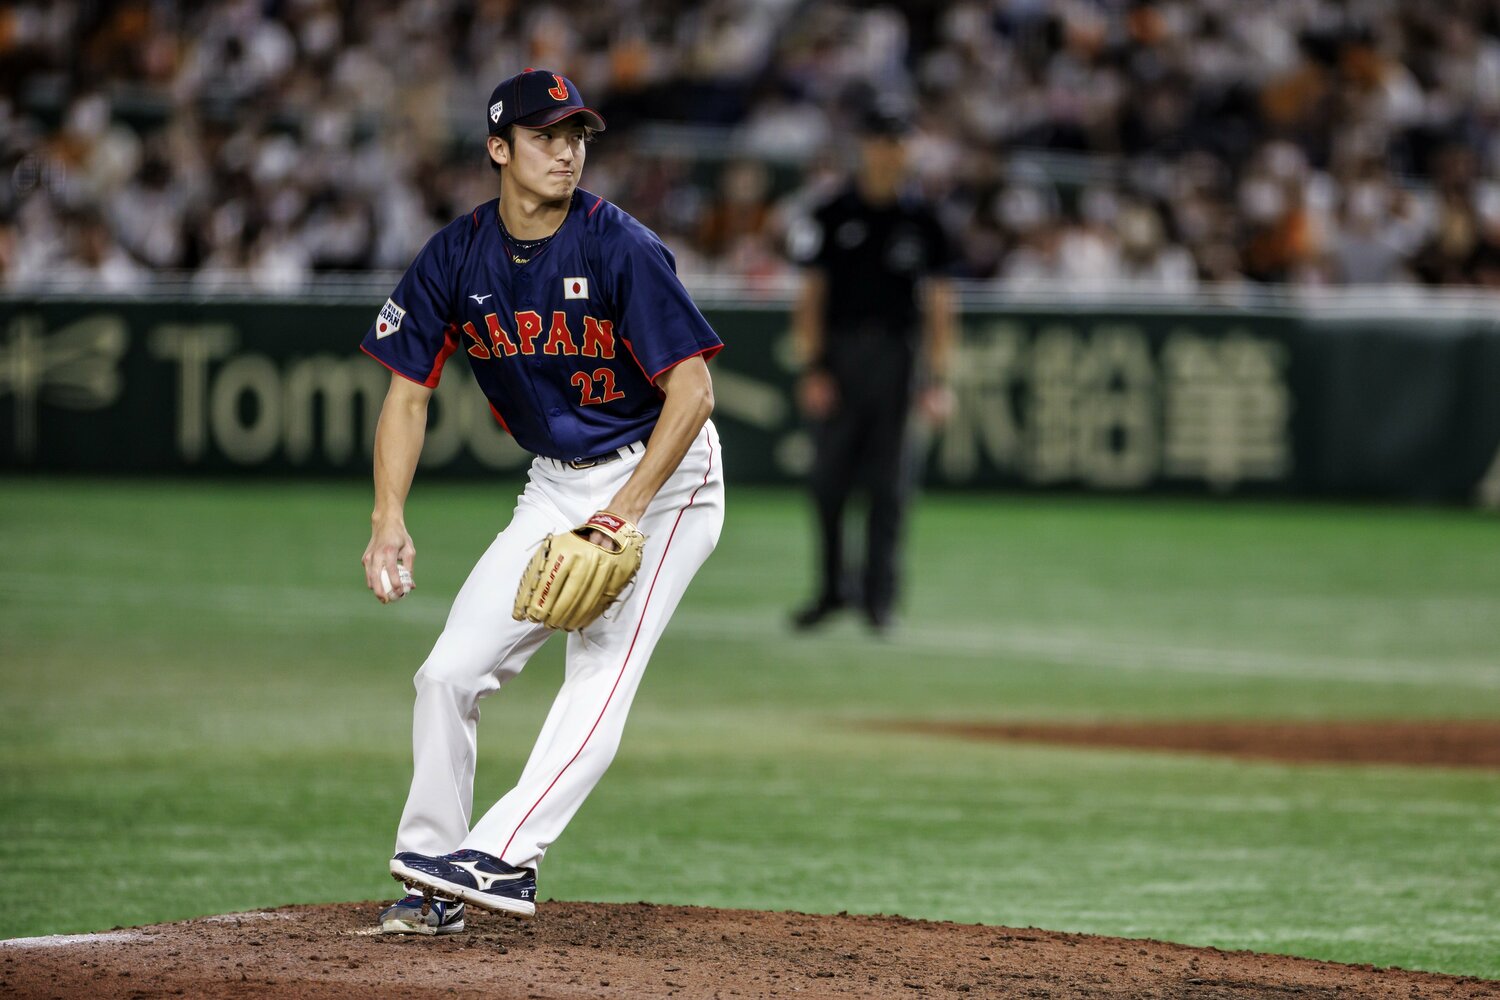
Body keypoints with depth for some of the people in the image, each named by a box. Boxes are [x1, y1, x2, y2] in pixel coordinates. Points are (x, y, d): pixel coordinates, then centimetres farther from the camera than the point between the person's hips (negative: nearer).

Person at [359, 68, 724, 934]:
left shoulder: (621, 249, -20)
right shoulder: (457, 258, -5)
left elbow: (692, 389, -21)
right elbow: (409, 390, 1)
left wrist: (624, 514, -27)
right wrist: (390, 521, -11)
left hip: (664, 475, -6)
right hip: (556, 486, 6)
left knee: (602, 670, -21)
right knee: (451, 671, -1)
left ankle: (504, 859, -25)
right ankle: (430, 883, 7)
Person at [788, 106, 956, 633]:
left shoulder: (919, 219, 7)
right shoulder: (833, 216, 4)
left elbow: (938, 303, 7)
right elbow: (811, 296, 3)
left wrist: (938, 377, 0)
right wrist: (812, 368, -7)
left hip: (896, 355, 0)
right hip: (838, 354, 0)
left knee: (888, 482, -1)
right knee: (828, 479, -2)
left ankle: (878, 593, 5)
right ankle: (833, 586, 10)